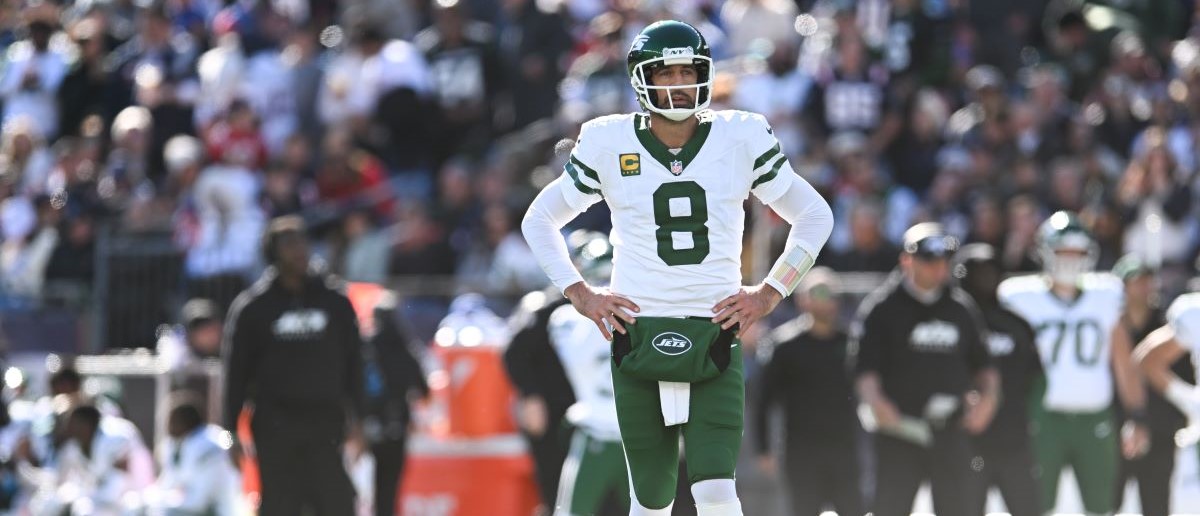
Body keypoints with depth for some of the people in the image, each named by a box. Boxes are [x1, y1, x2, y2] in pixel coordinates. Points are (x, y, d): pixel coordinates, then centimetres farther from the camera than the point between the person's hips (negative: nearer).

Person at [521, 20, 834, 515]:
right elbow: (539, 220, 15)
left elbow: (814, 217, 13)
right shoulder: (609, 144, 1)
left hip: (713, 337, 0)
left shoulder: (740, 139, 2)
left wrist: (769, 293, 4)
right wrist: (581, 296, 5)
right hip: (638, 337, 1)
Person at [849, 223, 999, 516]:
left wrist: (987, 395, 1)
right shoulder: (882, 308, -2)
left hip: (951, 431, 4)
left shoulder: (962, 308, 13)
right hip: (900, 426, -4)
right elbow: (865, 368, -9)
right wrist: (874, 401, -28)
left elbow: (982, 364, 21)